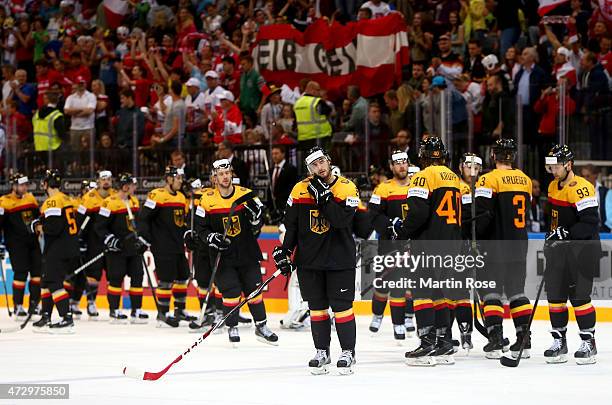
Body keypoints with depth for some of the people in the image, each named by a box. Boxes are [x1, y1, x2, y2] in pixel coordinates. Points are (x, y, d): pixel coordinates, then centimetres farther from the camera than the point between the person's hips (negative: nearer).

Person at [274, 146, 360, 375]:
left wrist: (324, 197, -23)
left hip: (339, 258, -3)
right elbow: (290, 224, 9)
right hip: (309, 259, 3)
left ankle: (348, 352, 7)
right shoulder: (300, 190, 3)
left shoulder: (346, 188, -7)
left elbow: (342, 220, -21)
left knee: (342, 306, -3)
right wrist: (284, 251, 3)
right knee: (317, 307, 8)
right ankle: (322, 352, 18)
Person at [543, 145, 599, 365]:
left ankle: (588, 343, 0)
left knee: (579, 295, -9)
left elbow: (590, 223, -25)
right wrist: (551, 235, 19)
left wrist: (566, 234, -28)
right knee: (555, 295, 6)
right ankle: (559, 342, 14)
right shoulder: (553, 187, 11)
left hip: (583, 249, -8)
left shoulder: (582, 188, -19)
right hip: (559, 249, 8)